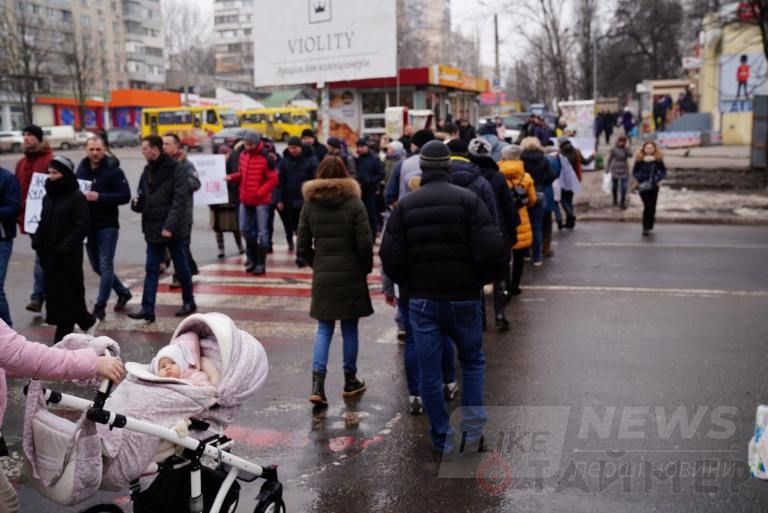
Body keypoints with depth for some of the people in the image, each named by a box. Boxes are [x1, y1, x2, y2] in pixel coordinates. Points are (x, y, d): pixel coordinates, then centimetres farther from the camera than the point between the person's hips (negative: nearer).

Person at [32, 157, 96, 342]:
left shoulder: (77, 198, -9)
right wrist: (37, 242, 2)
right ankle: (87, 321, 27)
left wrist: (62, 249, -19)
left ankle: (62, 339, 5)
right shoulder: (49, 196, 13)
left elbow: (81, 227, -14)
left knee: (68, 295, -2)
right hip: (48, 255, 8)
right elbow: (43, 224, 19)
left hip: (69, 257, -7)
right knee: (54, 295, 11)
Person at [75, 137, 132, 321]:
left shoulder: (113, 170, -9)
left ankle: (100, 307, 5)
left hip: (107, 225, -6)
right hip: (87, 225, 7)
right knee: (97, 266, 15)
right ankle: (123, 292, 33)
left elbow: (125, 195, -16)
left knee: (105, 266, -3)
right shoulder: (81, 169, 8)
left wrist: (100, 197, -25)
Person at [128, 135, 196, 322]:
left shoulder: (175, 170, -12)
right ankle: (147, 308, 5)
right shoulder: (147, 171, 10)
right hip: (153, 229, 6)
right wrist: (137, 203, -7)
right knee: (151, 270, 4)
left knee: (181, 267, 9)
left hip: (174, 230, -6)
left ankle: (189, 302, 25)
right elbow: (144, 198, 17)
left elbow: (180, 201, -19)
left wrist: (170, 226, -26)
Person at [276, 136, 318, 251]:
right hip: (289, 199, 2)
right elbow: (279, 181, 1)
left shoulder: (311, 159, -5)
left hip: (306, 200, -2)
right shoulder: (284, 160, 2)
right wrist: (279, 200, -4)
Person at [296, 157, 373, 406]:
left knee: (324, 328, 9)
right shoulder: (354, 203, -8)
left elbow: (302, 247, 1)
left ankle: (318, 382, -5)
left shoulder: (309, 205, 1)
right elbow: (365, 244, -10)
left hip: (322, 276, 2)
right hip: (351, 276, -2)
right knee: (349, 329, 10)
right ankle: (350, 381, 21)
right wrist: (366, 268, 6)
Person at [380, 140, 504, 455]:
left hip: (421, 299, 1)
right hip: (463, 298, -1)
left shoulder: (405, 205, 1)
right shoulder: (468, 200, -6)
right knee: (472, 361, 18)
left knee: (429, 372, 8)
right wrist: (480, 280, 5)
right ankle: (473, 428, 13)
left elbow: (390, 256, -4)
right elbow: (491, 249, -13)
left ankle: (442, 438, 15)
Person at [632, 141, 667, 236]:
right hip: (643, 186, -2)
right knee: (647, 206, -10)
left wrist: (658, 178, -11)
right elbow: (634, 172, 2)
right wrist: (640, 179, -14)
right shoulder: (639, 159, -5)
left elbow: (664, 171, 6)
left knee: (652, 207, 8)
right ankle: (646, 228, -5)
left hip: (654, 186, 3)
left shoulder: (658, 159, -1)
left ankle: (649, 226, 23)